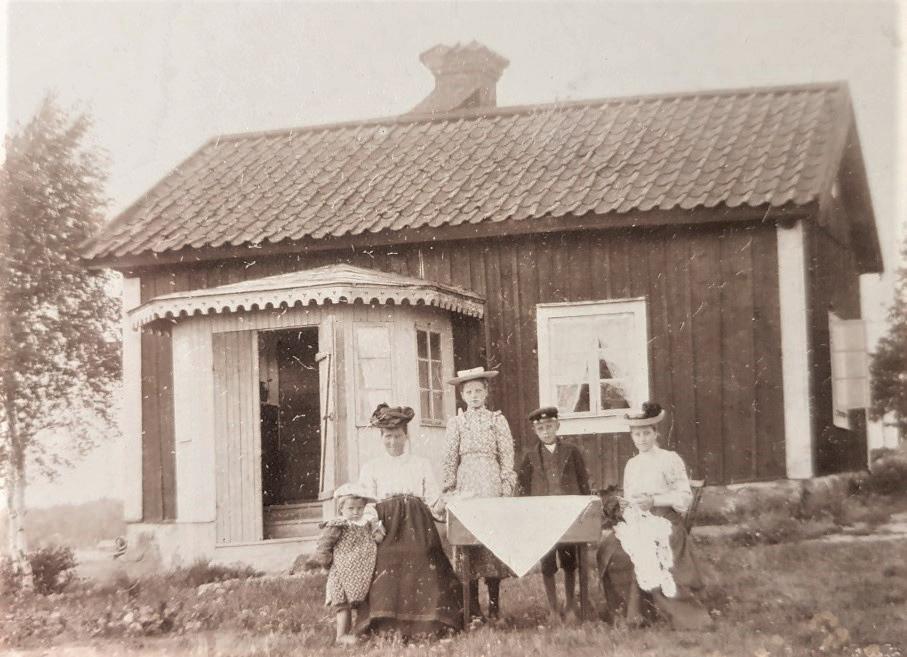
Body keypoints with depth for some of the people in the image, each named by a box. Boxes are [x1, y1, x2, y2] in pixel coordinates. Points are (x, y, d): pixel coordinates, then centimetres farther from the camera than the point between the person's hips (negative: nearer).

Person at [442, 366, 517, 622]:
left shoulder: (497, 420, 8)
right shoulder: (456, 423, 10)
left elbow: (507, 455, 6)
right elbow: (450, 459, 11)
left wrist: (507, 486, -2)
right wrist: (448, 489, 5)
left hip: (491, 483, 0)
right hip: (466, 483, 1)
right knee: (468, 541, -6)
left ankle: (494, 605, 2)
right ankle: (473, 608, -3)